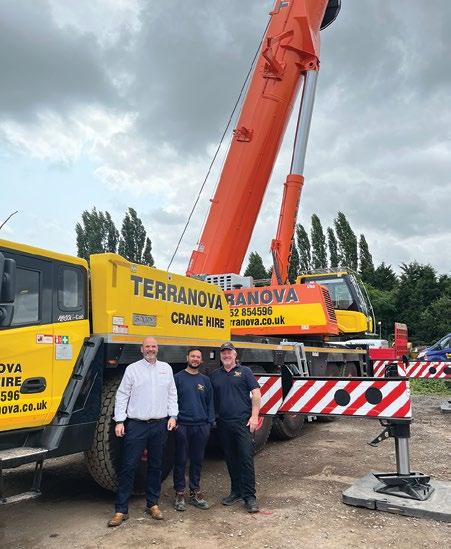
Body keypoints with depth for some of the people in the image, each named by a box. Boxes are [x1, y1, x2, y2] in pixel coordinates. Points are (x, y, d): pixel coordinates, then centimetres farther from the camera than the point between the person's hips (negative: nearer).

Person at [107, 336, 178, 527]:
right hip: (136, 425, -3)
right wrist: (119, 421, -6)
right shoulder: (132, 369, 0)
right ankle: (121, 510, 9)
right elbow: (122, 396, -1)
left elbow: (172, 394, 11)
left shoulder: (166, 368, 9)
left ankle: (152, 504, 26)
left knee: (156, 466, 12)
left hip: (160, 425, 3)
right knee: (129, 466, -1)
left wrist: (172, 416, 3)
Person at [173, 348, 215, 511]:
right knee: (181, 461, 4)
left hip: (201, 426, 3)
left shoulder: (205, 380, 11)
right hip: (182, 426, -3)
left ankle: (195, 492, 23)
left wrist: (210, 422, 5)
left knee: (197, 460, 11)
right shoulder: (178, 378, 1)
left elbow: (210, 403, 13)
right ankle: (179, 494, 16)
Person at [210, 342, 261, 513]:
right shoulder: (215, 375, 12)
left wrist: (254, 416, -10)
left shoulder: (244, 371, 2)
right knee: (231, 460, 12)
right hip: (223, 424, 4)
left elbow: (256, 394, -2)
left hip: (243, 422, -4)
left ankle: (249, 496, 3)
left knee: (246, 458, -5)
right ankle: (236, 492, 25)